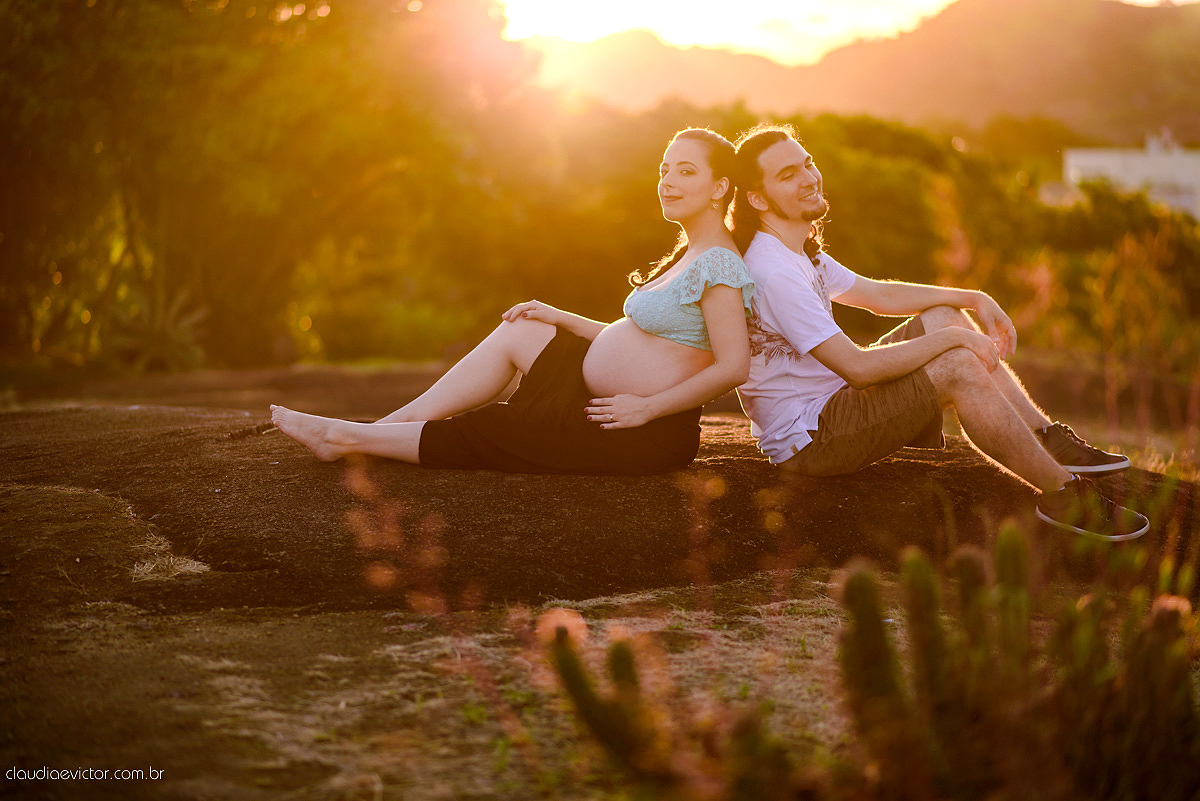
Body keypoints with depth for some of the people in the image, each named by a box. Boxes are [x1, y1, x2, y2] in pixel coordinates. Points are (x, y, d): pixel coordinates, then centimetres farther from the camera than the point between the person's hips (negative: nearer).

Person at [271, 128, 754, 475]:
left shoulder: (718, 264, -18)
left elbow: (733, 367, -26)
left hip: (644, 436, -10)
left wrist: (646, 407, -22)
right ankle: (395, 422, 7)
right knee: (518, 331, 8)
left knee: (477, 432, -3)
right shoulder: (690, 253, 15)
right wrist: (557, 317, 13)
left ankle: (348, 438, 9)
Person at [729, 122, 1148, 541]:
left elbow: (878, 294, 19)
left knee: (943, 315, 10)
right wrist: (953, 338, -16)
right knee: (958, 366, -21)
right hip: (807, 440, -11)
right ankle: (1064, 493, -10)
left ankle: (1049, 439, 8)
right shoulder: (773, 273, -24)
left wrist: (973, 299, 9)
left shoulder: (801, 252, 10)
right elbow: (858, 367, -26)